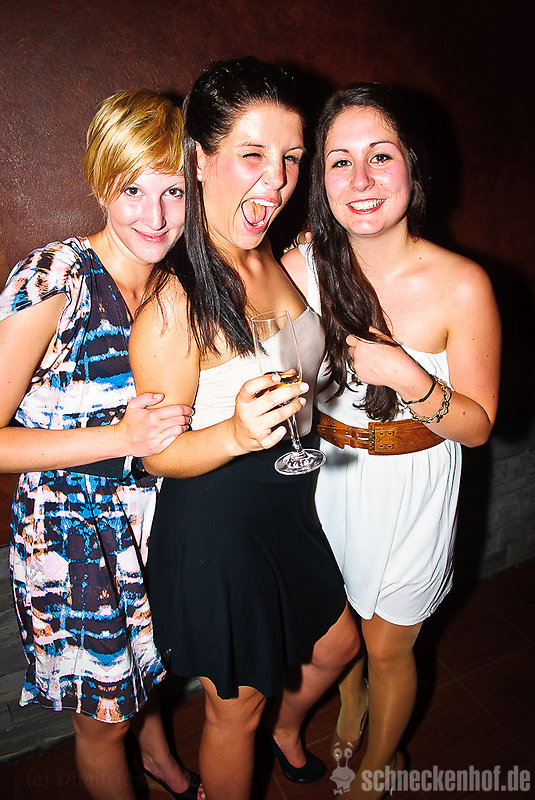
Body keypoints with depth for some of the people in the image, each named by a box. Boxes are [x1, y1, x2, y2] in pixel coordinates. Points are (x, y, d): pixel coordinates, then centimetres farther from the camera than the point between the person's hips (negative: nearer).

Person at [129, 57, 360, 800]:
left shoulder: (282, 261, -2)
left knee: (337, 645, 29)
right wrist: (236, 434, -36)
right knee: (236, 708, 17)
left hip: (286, 506, 8)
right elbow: (158, 454, -19)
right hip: (215, 523, -8)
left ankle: (287, 728, 62)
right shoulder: (172, 302, -26)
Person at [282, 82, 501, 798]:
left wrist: (408, 378, -29)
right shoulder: (300, 268, -13)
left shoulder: (461, 286, -20)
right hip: (325, 476, 3)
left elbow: (477, 424, -13)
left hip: (411, 489, -2)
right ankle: (349, 714, 63)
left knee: (387, 646, 19)